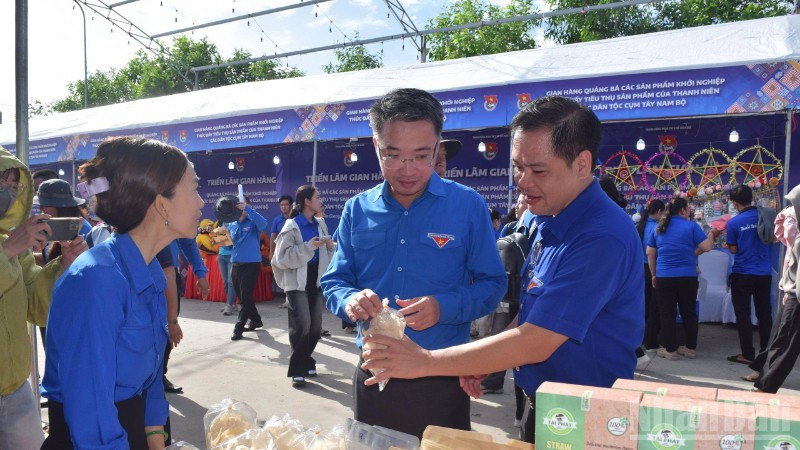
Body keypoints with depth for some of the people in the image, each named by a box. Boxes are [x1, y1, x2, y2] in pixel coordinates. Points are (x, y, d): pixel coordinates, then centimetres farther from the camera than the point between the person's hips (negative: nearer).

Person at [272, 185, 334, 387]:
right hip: (297, 281, -6)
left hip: (315, 280, 6)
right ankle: (298, 369, 6)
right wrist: (308, 246, -23)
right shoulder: (292, 227, -11)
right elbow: (282, 258, -18)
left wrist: (330, 247, -4)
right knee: (302, 325, -9)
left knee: (315, 326, 8)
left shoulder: (320, 224, 8)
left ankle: (304, 362, 27)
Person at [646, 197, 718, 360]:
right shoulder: (691, 226, -4)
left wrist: (654, 274, 16)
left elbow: (650, 253, 8)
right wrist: (711, 234, 13)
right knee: (689, 313, 13)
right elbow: (707, 247, -7)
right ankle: (691, 348, 21)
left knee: (667, 314, 6)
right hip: (687, 277, -1)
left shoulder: (659, 228, 6)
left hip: (664, 277, 1)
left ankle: (670, 350, 10)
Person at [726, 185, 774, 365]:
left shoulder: (733, 223, -12)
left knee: (743, 314, 4)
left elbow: (734, 250, -5)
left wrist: (727, 239, 11)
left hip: (742, 274, -4)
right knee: (764, 313, 13)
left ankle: (747, 354, 6)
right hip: (764, 273, 4)